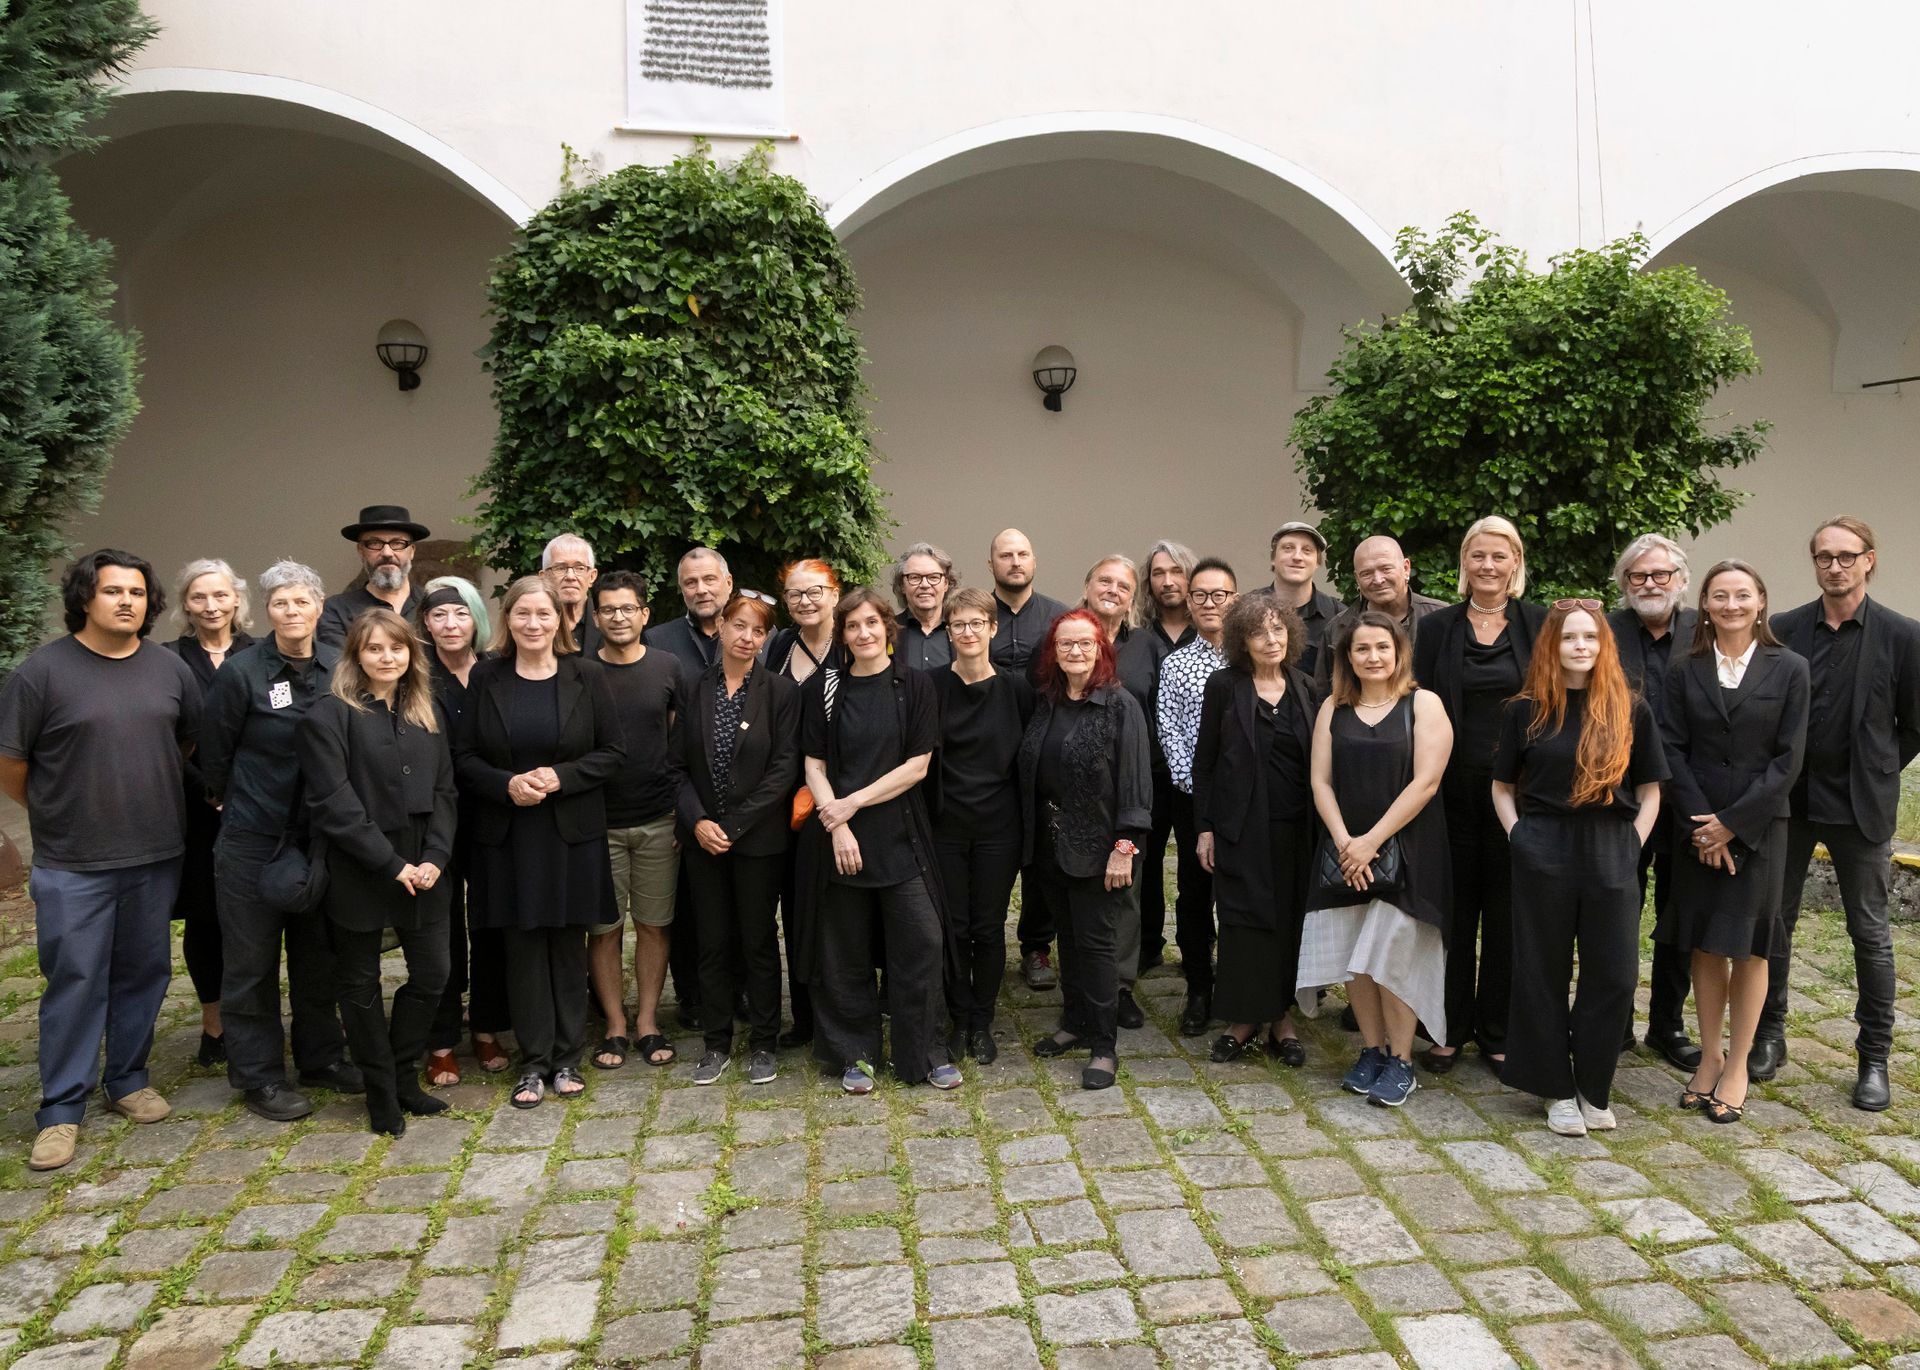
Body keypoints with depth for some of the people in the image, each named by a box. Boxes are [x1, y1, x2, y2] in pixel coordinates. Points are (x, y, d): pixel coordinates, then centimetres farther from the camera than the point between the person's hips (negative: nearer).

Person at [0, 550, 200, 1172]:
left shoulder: (170, 669, 3)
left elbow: (190, 742, 16)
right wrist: (57, 815, 7)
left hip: (155, 856, 4)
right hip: (73, 864, -4)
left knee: (144, 973, 13)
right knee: (75, 981, 1)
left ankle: (128, 1079, 31)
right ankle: (61, 1111, 13)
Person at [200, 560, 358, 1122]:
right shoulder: (242, 672, -11)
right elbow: (214, 753, -2)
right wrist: (233, 802, 8)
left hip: (319, 836, 4)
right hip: (253, 839, -3)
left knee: (318, 953, 14)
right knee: (252, 959, 6)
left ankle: (320, 1056, 29)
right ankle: (259, 1075, 18)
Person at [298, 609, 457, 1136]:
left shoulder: (426, 713, 10)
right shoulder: (330, 716, -8)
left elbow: (444, 791, 8)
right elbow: (334, 804, -14)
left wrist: (435, 857, -6)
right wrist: (391, 864, -16)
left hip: (422, 870, 5)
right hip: (358, 872, -5)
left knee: (432, 973, 6)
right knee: (360, 982, 8)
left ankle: (404, 1074, 26)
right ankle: (380, 1088, 23)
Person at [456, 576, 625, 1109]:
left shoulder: (586, 675, -1)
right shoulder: (485, 677, 2)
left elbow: (612, 750, -2)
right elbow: (464, 756, 3)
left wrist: (558, 776, -15)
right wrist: (507, 784, -15)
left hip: (572, 834, -1)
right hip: (506, 835, 1)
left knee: (568, 945, 6)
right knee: (522, 946, 5)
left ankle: (567, 1059, 19)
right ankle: (534, 1061, 17)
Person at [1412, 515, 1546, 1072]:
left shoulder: (1540, 625, 2)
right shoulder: (1436, 628, 4)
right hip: (1454, 790, 1)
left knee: (1506, 913, 8)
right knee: (1454, 911, 8)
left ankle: (1498, 1031, 21)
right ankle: (1449, 1028, 19)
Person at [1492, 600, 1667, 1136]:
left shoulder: (1631, 710, 4)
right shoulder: (1525, 710, 2)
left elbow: (1649, 790, 8)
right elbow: (1502, 786, 9)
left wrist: (1630, 847, -1)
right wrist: (1521, 838, -3)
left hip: (1611, 856, 1)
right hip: (1542, 856, 0)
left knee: (1613, 975, 3)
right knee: (1543, 973, 6)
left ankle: (1593, 1088, 20)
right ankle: (1557, 1090, 19)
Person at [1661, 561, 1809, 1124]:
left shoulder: (1788, 669, -1)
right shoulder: (1684, 670, 4)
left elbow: (1789, 758, -5)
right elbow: (1673, 750, 0)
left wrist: (1733, 822, -11)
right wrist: (1700, 824, -10)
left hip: (1758, 826, -1)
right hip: (1698, 827, 2)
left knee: (1748, 948, 5)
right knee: (1705, 946, 8)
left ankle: (1737, 1066, 16)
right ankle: (1709, 1056, 21)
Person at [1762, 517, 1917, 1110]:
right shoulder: (1782, 631, 0)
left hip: (1860, 806, -1)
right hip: (1788, 799, 2)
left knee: (1870, 932, 7)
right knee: (1774, 921, 9)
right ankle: (1770, 1035, 24)